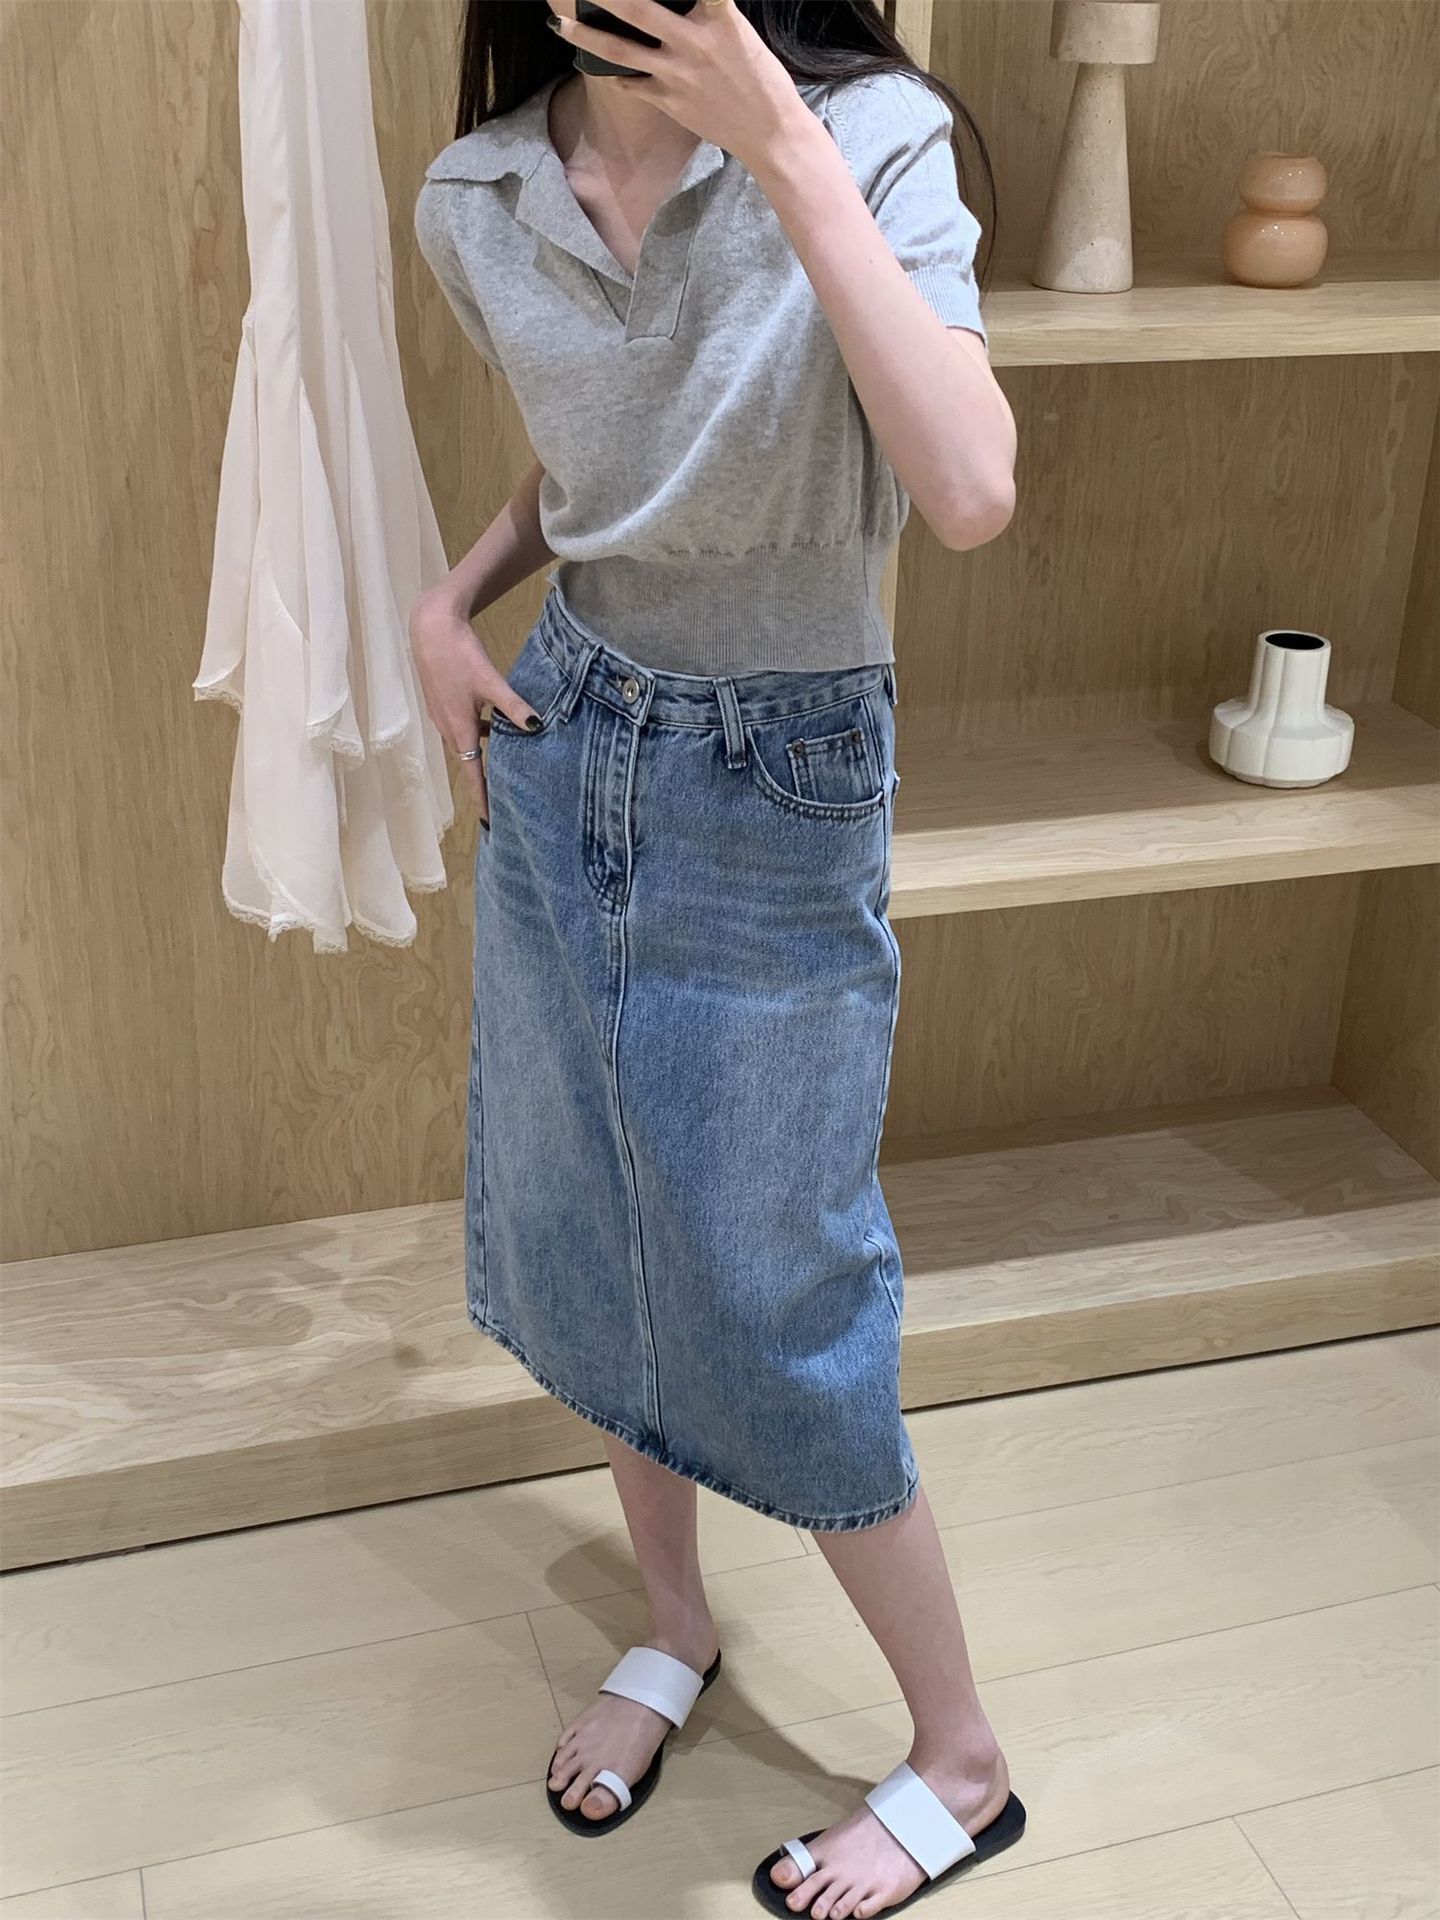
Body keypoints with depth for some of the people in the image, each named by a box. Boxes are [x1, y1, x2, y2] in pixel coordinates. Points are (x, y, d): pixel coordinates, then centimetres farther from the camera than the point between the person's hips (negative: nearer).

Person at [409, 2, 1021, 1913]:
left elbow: (970, 494, -34)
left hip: (775, 793, -5)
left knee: (773, 1310, 3)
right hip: (560, 748, 6)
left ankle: (961, 1762, 27)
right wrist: (452, 602, 2)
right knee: (580, 1236, 16)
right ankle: (675, 1627, 43)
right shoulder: (477, 201, -2)